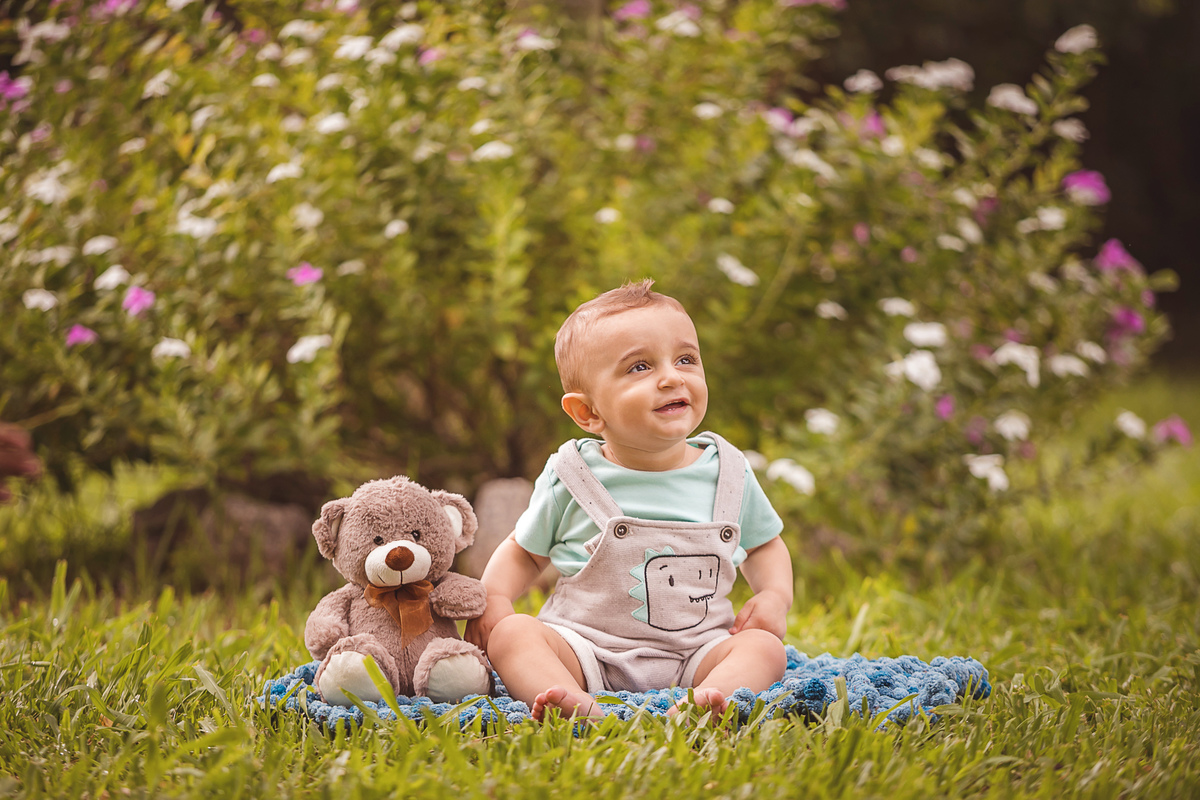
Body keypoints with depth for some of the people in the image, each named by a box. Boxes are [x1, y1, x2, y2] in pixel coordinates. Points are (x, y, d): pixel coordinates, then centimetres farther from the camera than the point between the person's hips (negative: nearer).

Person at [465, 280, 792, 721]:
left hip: (694, 656, 1)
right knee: (510, 632, -24)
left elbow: (763, 545, 20)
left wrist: (774, 595, -1)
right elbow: (524, 551, 14)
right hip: (584, 647, -1)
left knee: (764, 647, -23)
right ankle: (579, 708, -49)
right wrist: (493, 598, -6)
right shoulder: (569, 478, -1)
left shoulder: (728, 474, 4)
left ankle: (696, 707, -50)